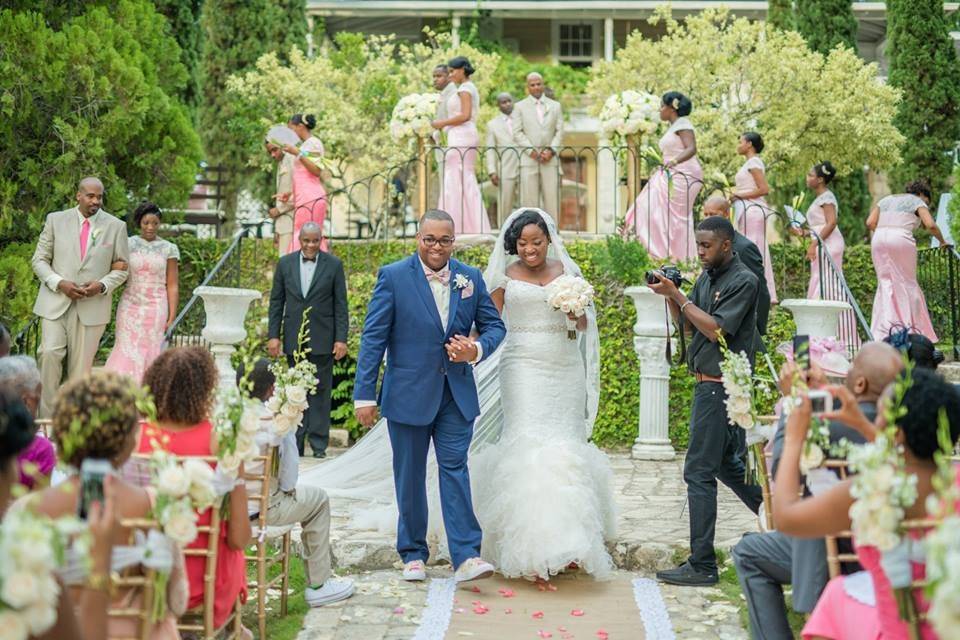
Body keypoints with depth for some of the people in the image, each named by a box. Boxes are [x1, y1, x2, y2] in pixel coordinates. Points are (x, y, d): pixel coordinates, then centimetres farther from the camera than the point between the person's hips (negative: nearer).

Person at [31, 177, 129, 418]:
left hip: (92, 306, 0)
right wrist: (59, 284, -10)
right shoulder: (56, 220, 5)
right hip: (55, 303, 0)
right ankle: (47, 417, -6)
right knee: (50, 353, -15)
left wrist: (102, 285, -10)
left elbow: (121, 268, 9)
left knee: (81, 365, 2)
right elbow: (39, 260, 7)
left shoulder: (116, 226, 5)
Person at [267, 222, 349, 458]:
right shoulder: (285, 263, 7)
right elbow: (276, 302, 8)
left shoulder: (334, 265, 0)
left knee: (320, 391, 1)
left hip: (322, 339, -2)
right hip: (293, 339, 2)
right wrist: (273, 335, 1)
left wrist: (341, 339, -6)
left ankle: (318, 444, 7)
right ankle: (295, 443, 10)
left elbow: (340, 304, 0)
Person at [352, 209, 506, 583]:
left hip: (456, 394, 2)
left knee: (455, 469, -2)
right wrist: (364, 395, -11)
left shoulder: (471, 278, 3)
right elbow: (373, 337, -8)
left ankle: (466, 557, -2)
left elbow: (494, 325, 10)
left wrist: (477, 350, -13)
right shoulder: (393, 276, -7)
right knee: (410, 477, 9)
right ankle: (413, 554, 22)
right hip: (408, 394, -2)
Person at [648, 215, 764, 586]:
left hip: (721, 386, -9)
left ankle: (702, 565, -2)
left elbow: (715, 329, -20)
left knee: (699, 471, -7)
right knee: (727, 464, 19)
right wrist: (670, 296, -2)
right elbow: (688, 328, 13)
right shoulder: (706, 279, 12)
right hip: (708, 384, 9)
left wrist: (678, 296, -17)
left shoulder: (743, 281, -13)